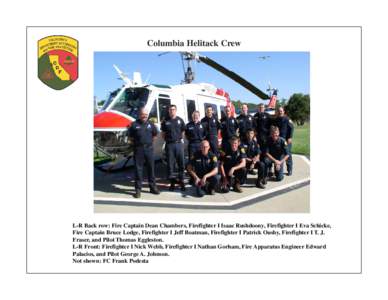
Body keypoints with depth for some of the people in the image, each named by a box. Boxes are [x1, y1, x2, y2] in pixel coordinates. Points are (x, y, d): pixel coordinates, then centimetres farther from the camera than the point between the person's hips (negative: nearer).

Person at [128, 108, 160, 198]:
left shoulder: (150, 124, 8)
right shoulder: (134, 124, -1)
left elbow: (155, 134, 20)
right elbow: (130, 136, 5)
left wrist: (150, 141, 12)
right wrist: (136, 142, 2)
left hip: (149, 148, 3)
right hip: (138, 149, -3)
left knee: (151, 168, 8)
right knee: (138, 169, 1)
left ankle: (153, 187, 20)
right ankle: (138, 189, 7)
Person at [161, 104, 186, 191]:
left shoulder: (180, 120, 8)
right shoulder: (165, 121, 6)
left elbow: (182, 131, 14)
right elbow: (163, 133, 11)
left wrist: (181, 139, 3)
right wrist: (166, 139, 1)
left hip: (179, 144, 1)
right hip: (169, 144, -1)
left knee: (181, 163, 2)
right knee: (170, 164, 2)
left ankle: (181, 181, 12)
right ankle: (172, 182, 11)